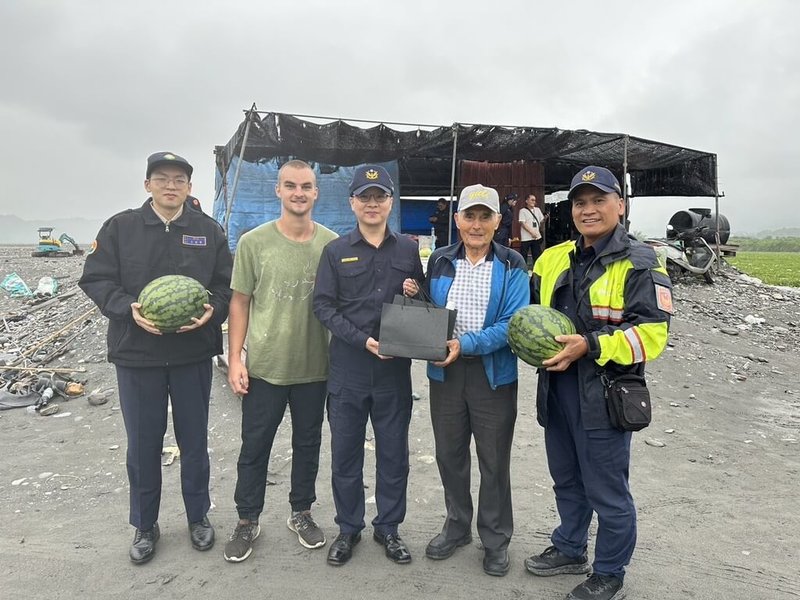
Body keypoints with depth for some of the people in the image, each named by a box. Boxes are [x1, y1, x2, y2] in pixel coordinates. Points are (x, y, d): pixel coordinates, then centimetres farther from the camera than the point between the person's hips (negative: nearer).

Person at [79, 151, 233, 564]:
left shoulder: (209, 231, 3)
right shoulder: (119, 227, 2)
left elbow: (227, 285, 3)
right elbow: (95, 279, -1)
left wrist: (212, 310, -16)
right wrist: (128, 309, -17)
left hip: (193, 354, 1)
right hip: (136, 353, 0)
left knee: (194, 440, 13)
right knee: (142, 444, 11)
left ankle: (198, 517, 32)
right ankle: (145, 525, 31)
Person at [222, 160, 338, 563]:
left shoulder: (332, 244, -2)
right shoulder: (254, 242, -5)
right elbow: (240, 302, -1)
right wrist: (235, 358, -5)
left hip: (315, 366, 2)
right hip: (264, 366, -1)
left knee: (308, 443, 16)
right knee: (254, 447, 11)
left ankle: (301, 512, 37)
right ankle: (247, 520, 31)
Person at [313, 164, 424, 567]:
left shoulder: (408, 250, 7)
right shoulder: (336, 251, 2)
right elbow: (323, 305, -4)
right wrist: (362, 340, -16)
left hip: (395, 369, 1)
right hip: (348, 369, -1)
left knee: (393, 452, 11)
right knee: (345, 453, 10)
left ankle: (388, 527, 30)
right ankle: (348, 528, 29)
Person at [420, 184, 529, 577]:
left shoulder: (511, 266, -7)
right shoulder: (440, 261, 4)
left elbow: (513, 324, -15)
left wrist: (465, 344, -25)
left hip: (494, 375, -3)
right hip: (445, 372, 4)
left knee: (494, 461, 11)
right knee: (449, 455, 16)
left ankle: (495, 540, 31)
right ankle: (457, 527, 38)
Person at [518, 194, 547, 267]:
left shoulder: (537, 209, 12)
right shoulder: (523, 211, -3)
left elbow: (541, 222, 15)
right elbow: (523, 223, -10)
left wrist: (544, 219, -8)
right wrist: (532, 232, -17)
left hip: (537, 237, 5)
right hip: (526, 238, -5)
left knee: (537, 255, 9)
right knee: (523, 255, -3)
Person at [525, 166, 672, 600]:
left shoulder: (638, 263, -10)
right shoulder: (554, 259, 9)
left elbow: (652, 332, -18)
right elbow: (532, 309, 21)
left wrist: (589, 345, -26)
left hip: (604, 395, -6)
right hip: (557, 389, 7)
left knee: (606, 490, 7)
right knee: (566, 480, 22)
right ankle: (569, 549, 44)